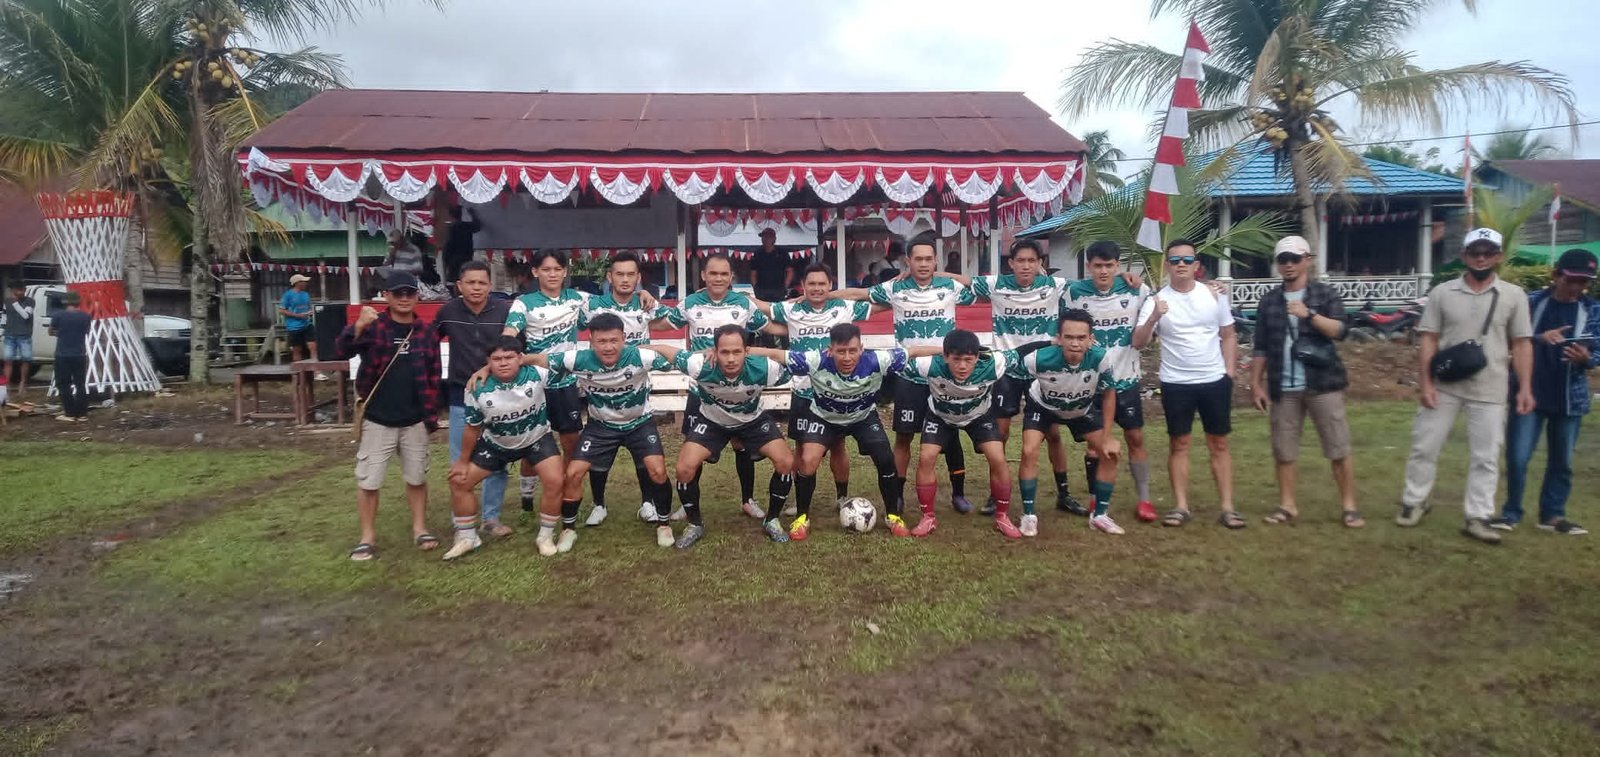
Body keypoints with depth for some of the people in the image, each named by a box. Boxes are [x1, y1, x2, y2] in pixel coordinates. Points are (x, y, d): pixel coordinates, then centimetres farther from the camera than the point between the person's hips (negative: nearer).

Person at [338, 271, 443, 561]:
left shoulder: (426, 331, 3)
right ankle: (367, 537, 15)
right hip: (377, 420, -2)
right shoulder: (372, 326, -4)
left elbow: (434, 375, 6)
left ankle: (419, 528, 26)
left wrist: (432, 414, 2)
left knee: (417, 478, 12)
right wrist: (358, 326, -38)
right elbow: (343, 352, -19)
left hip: (414, 421, 2)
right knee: (368, 481, 2)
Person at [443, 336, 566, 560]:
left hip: (537, 438, -1)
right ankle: (467, 538, 18)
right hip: (495, 443, 2)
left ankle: (545, 537, 3)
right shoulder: (479, 390, -26)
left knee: (555, 482, -20)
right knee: (459, 482, -1)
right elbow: (472, 428, -8)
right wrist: (463, 461, 0)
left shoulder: (536, 375, -30)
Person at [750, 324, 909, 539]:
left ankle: (893, 515, 13)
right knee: (807, 461, -19)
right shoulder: (816, 361, -37)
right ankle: (802, 517, 5)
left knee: (886, 460, -13)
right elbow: (773, 354, -33)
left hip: (864, 417, 1)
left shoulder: (876, 361, -36)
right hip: (823, 417, -1)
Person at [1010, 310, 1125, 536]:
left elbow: (1109, 394, -15)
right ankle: (1028, 515, -3)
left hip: (1083, 409, 2)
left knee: (1110, 453, -4)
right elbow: (1009, 371, -20)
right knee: (1029, 452, -20)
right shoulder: (1040, 358, -41)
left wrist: (1107, 438, -11)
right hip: (1043, 406, -2)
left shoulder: (1101, 358, -34)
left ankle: (1100, 514, 15)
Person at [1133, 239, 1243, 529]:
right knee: (1179, 444, 5)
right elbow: (1138, 343, -13)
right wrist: (1154, 318, -29)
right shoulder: (1157, 301, -5)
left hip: (1215, 381, 2)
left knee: (1219, 444, 7)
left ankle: (1227, 507, 12)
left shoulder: (1214, 295, 2)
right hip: (1176, 384, -2)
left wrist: (1229, 372, 3)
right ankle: (1180, 506, 12)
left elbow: (1228, 336, 11)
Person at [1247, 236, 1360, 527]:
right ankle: (1287, 505, 16)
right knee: (1283, 451, 5)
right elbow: (1260, 348, 10)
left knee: (1339, 449, 0)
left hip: (1322, 384, -2)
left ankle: (1349, 506, 9)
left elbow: (1341, 330, -12)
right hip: (1283, 387, 3)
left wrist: (1309, 314, -25)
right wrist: (1256, 383, 5)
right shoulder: (1269, 301, 10)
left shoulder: (1326, 294, 3)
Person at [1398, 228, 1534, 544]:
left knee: (1486, 457, 4)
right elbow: (1429, 340, 1)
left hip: (1490, 391, 0)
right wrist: (1425, 383, -6)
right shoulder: (1442, 292, 1)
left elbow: (1521, 344, 3)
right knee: (1424, 447, 6)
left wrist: (1525, 387, -3)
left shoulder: (1513, 295, 2)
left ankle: (1477, 519, 12)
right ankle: (1414, 502, 22)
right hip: (1444, 386, 0)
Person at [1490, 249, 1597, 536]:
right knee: (1517, 457, -4)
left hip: (1570, 397, 2)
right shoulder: (1532, 302, -3)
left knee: (1561, 461, 11)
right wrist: (1540, 338, -24)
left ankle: (1552, 514, 24)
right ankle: (1511, 512, 10)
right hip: (1530, 392, -2)